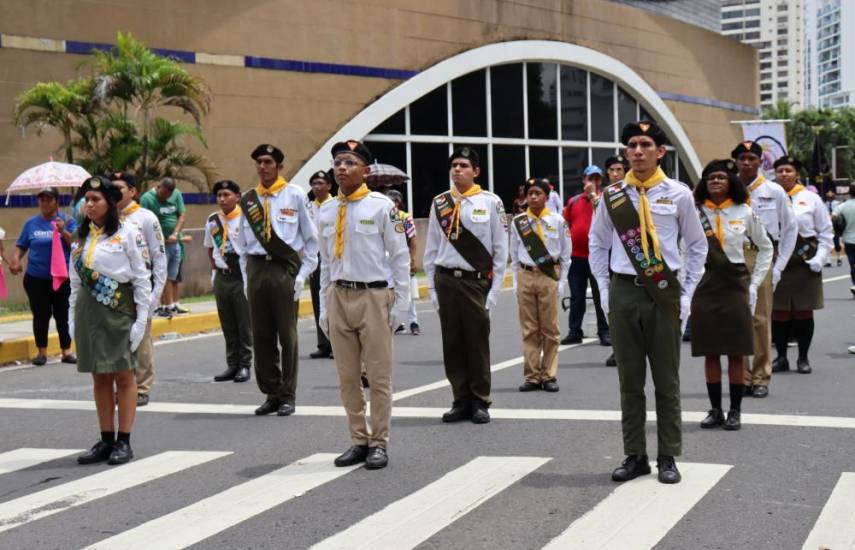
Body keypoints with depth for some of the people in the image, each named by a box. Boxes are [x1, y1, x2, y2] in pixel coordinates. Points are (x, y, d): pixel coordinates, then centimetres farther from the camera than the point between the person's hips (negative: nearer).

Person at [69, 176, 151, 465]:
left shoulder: (127, 233, -6)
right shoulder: (81, 237, 11)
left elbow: (141, 278, -7)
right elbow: (75, 281, 13)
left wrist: (142, 318, -11)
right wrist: (73, 318, 8)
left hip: (118, 310, -5)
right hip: (89, 311, 5)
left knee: (123, 375, 0)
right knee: (99, 377, 8)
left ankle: (124, 441, 5)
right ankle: (106, 440, 15)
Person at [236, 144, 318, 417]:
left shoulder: (294, 195, 0)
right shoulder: (248, 200, 10)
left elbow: (311, 238, 2)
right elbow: (243, 243, 16)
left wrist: (303, 273, -5)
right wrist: (247, 276, 9)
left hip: (285, 267, -4)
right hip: (257, 268, 4)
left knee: (287, 333, 0)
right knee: (261, 335, 6)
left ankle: (288, 396, 9)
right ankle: (271, 394, 17)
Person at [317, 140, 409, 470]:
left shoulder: (382, 206, -6)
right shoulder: (326, 212, 8)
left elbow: (400, 257, -3)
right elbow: (326, 262, 13)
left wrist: (400, 303, -6)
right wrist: (325, 307, 11)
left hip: (373, 297, -4)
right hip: (339, 297, 5)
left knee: (379, 376, 2)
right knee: (347, 377, 9)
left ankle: (379, 443, 12)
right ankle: (359, 441, 20)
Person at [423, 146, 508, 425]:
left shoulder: (490, 202, 0)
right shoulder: (439, 203, 7)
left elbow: (500, 250, 1)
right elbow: (431, 249, 10)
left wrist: (494, 291, -4)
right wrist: (432, 288, 4)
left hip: (477, 280, -3)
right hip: (446, 280, 3)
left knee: (478, 342, 1)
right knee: (452, 343, 6)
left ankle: (480, 402, 12)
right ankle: (461, 401, 16)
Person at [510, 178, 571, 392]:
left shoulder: (557, 221, 0)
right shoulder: (518, 222, 4)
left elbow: (565, 254, 4)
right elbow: (514, 256, 9)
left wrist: (561, 282, -1)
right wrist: (516, 283, 4)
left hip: (549, 276, -1)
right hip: (525, 276, 2)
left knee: (550, 329, 3)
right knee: (529, 329, 5)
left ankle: (549, 376, 10)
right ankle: (532, 376, 11)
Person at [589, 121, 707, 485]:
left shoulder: (678, 194, -1)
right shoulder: (612, 196, 3)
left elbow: (697, 245, 7)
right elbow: (598, 244, 13)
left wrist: (687, 294, 1)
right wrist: (604, 289, 5)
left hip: (663, 293, -1)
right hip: (623, 292, 2)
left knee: (666, 380, 5)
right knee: (630, 380, 7)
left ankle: (668, 458, 14)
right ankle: (634, 456, 16)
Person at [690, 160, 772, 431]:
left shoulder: (744, 212, 4)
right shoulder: (695, 212, 0)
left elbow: (766, 248, 13)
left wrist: (755, 283, 6)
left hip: (735, 285, 0)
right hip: (704, 286, 0)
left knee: (736, 353, 2)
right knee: (710, 352, 5)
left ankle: (735, 411, 11)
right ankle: (715, 410, 13)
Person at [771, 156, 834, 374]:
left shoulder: (810, 198, 3)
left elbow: (825, 233, 4)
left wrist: (818, 260, -5)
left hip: (804, 263, 0)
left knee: (804, 312, 6)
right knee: (778, 313, 3)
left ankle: (803, 358, 16)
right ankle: (781, 357, 16)